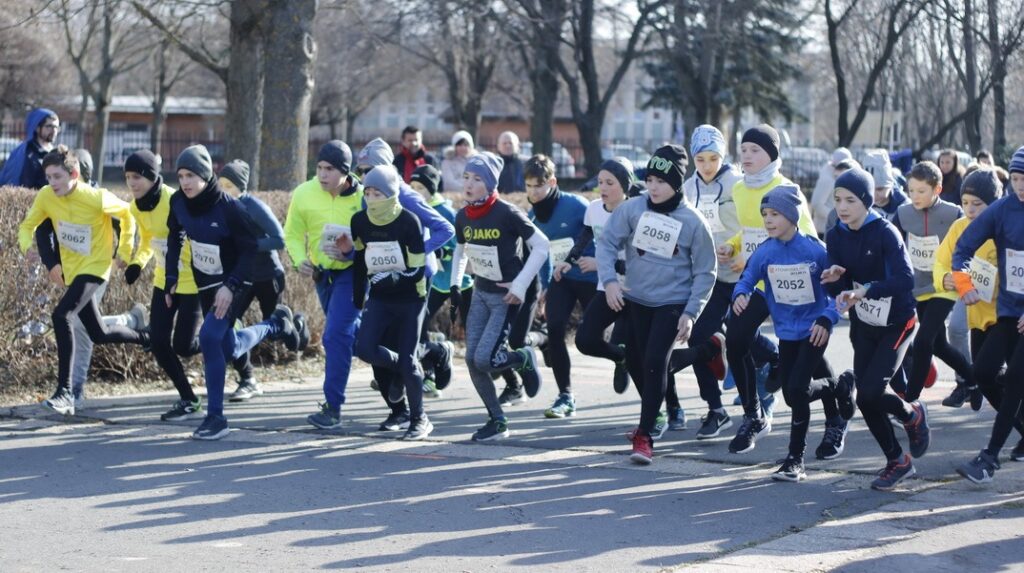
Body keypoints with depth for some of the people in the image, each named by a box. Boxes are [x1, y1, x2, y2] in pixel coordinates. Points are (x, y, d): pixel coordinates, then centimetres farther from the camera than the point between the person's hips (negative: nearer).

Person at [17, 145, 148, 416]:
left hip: (95, 267, -6)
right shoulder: (46, 196, -10)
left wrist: (125, 252, 0)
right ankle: (146, 337, 43)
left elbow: (127, 214, -5)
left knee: (61, 315, -27)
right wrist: (28, 247, -19)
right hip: (71, 269, 6)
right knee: (99, 335, 14)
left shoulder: (97, 199, -22)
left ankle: (65, 392, -24)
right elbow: (28, 225, 2)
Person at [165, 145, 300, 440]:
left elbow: (252, 248, -19)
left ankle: (215, 417, -15)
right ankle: (277, 324, 43)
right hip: (205, 282, 7)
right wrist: (171, 277, 3)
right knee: (230, 350, 14)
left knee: (209, 337, -24)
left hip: (234, 281, -6)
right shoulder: (179, 202, -9)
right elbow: (175, 238, 8)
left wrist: (232, 286, -27)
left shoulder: (228, 207, -25)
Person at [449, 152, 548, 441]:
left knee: (484, 360, -17)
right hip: (480, 292, 6)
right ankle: (497, 421, 15)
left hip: (506, 296, -6)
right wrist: (455, 287, 8)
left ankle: (524, 359, 16)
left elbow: (541, 246, -15)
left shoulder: (507, 214, -19)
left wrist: (520, 285, -18)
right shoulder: (463, 217, 0)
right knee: (471, 360, 0)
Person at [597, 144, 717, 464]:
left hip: (673, 302, -4)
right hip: (636, 299, 4)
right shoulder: (633, 209, -7)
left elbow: (705, 272, -5)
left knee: (655, 361, -16)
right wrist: (609, 279, -17)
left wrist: (691, 313, -11)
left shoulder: (692, 221, -12)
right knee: (635, 362, 14)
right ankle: (653, 414, 41)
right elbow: (607, 242, -1)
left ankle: (645, 437, -11)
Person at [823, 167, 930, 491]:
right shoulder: (836, 236, -1)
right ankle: (897, 462, 20)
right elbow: (838, 290, -2)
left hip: (897, 322, -6)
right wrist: (834, 278, -26)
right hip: (864, 323, 6)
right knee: (865, 399, 2)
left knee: (871, 392, -17)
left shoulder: (885, 233, -18)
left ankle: (912, 415, 15)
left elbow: (905, 279, -30)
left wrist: (866, 290, -43)